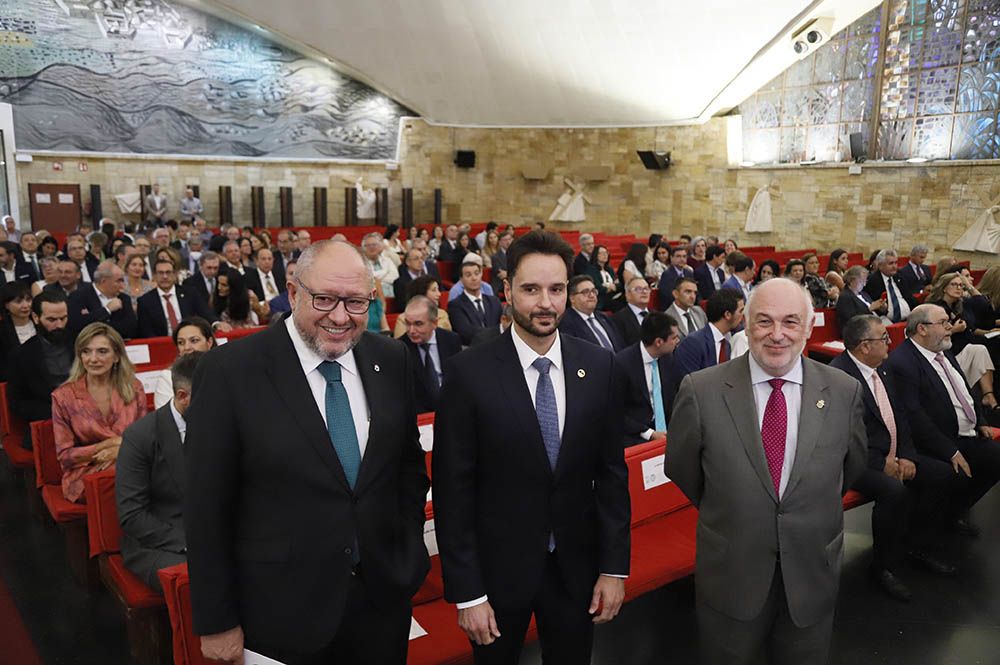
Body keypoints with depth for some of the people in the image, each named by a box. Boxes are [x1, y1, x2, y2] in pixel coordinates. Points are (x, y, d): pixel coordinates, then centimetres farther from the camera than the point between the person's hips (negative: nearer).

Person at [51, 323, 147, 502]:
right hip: (85, 474, -2)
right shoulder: (63, 396, -1)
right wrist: (109, 443, -11)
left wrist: (119, 450, -12)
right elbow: (65, 455, 1)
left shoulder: (133, 387, 5)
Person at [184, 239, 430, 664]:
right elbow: (206, 508, -10)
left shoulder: (392, 361, -2)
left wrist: (408, 554, 6)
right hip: (283, 613, -3)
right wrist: (216, 622, -6)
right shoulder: (230, 372, -14)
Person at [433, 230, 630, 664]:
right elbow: (453, 491, -12)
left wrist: (614, 566, 0)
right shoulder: (469, 372, -15)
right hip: (497, 568, -2)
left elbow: (612, 472, 0)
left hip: (576, 567, 3)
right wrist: (466, 592, -11)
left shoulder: (598, 367, -5)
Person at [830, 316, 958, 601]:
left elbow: (899, 415, 13)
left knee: (942, 474, 1)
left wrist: (906, 457, -1)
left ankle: (918, 546, 18)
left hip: (893, 455, 9)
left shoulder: (881, 369, 9)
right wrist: (882, 464, -18)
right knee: (895, 491, -30)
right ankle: (884, 567, -9)